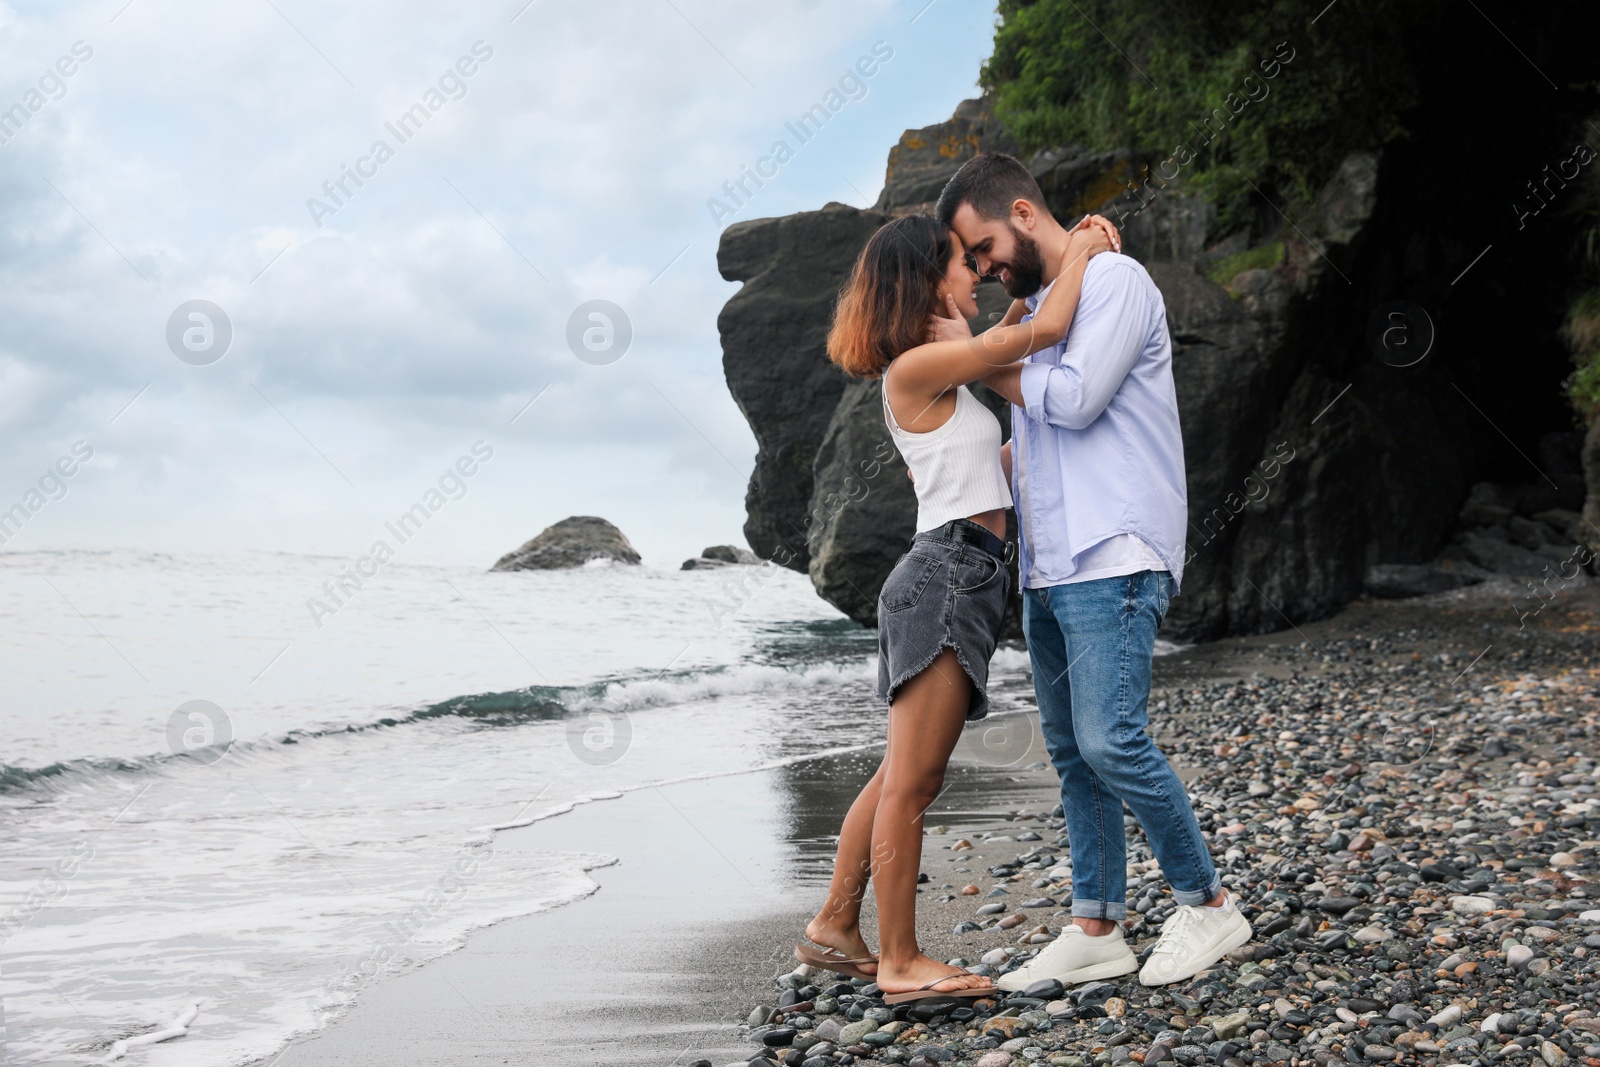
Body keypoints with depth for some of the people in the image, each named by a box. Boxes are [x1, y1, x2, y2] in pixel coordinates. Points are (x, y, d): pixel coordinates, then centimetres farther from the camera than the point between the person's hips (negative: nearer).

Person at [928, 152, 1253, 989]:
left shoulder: (1113, 280, -5)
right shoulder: (1034, 307, 21)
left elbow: (1074, 400, -15)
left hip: (1112, 559, -9)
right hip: (1048, 566, 9)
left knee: (1110, 740, -15)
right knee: (1070, 750, 7)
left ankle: (1207, 906, 0)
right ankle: (1096, 931, 12)